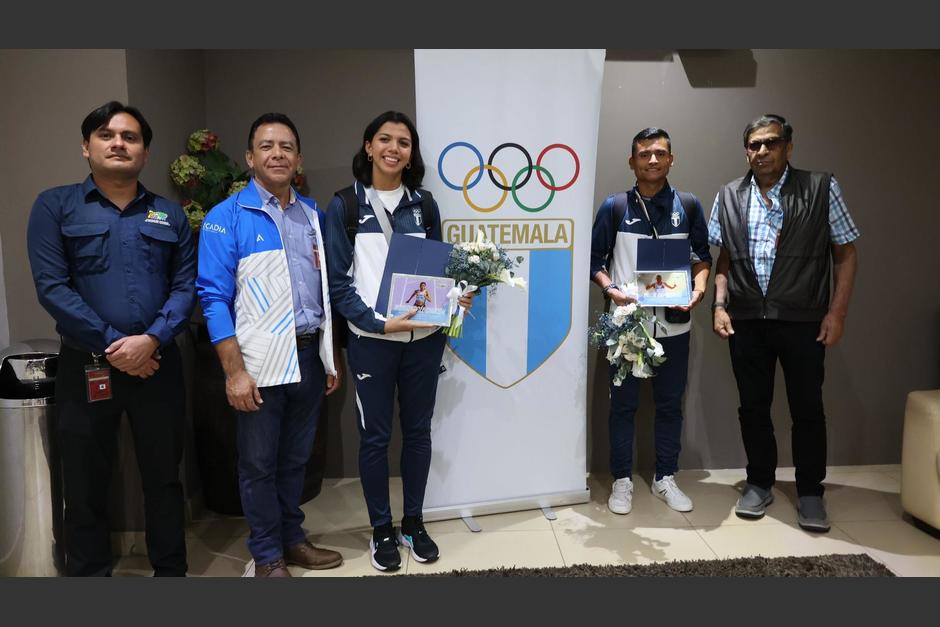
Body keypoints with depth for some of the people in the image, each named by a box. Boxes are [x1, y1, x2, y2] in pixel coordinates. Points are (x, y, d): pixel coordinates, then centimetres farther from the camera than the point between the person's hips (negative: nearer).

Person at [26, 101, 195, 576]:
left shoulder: (170, 215, 8)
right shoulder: (55, 206, 1)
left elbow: (186, 286, 0)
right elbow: (51, 287, -9)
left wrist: (152, 340, -15)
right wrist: (112, 344, -14)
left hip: (158, 364, 2)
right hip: (86, 366, -1)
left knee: (164, 478, 12)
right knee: (86, 485, 10)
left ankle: (171, 571, 28)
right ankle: (89, 574, 27)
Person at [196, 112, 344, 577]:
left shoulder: (313, 214, 10)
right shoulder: (227, 217, -5)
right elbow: (214, 297, -9)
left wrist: (333, 357, 11)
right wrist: (235, 371, -14)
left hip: (310, 355, 5)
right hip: (261, 361, -4)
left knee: (296, 457, 16)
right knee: (259, 463, 8)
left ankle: (292, 539, 33)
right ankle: (267, 555, 25)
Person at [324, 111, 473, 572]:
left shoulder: (423, 204, 7)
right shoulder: (344, 205, -3)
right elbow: (337, 281, -6)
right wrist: (380, 322, -17)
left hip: (424, 338, 3)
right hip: (371, 341, -3)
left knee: (418, 431, 12)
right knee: (375, 436, 7)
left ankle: (413, 523, 30)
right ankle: (381, 531, 25)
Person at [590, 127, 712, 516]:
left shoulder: (688, 206, 5)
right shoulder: (615, 206, 0)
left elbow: (702, 255, 12)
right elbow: (595, 259, 2)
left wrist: (699, 287, -6)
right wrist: (610, 288, -15)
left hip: (674, 322, 2)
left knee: (670, 403, 11)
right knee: (623, 403, 6)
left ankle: (665, 478, 27)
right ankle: (622, 480, 20)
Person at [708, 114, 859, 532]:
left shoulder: (821, 188, -1)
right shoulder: (729, 197, 8)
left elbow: (845, 252, 1)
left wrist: (836, 312, -6)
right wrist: (719, 305, 1)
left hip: (802, 320, -2)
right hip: (746, 320, 3)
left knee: (807, 408, 6)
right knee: (753, 406, 11)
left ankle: (810, 492, 23)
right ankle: (759, 484, 27)